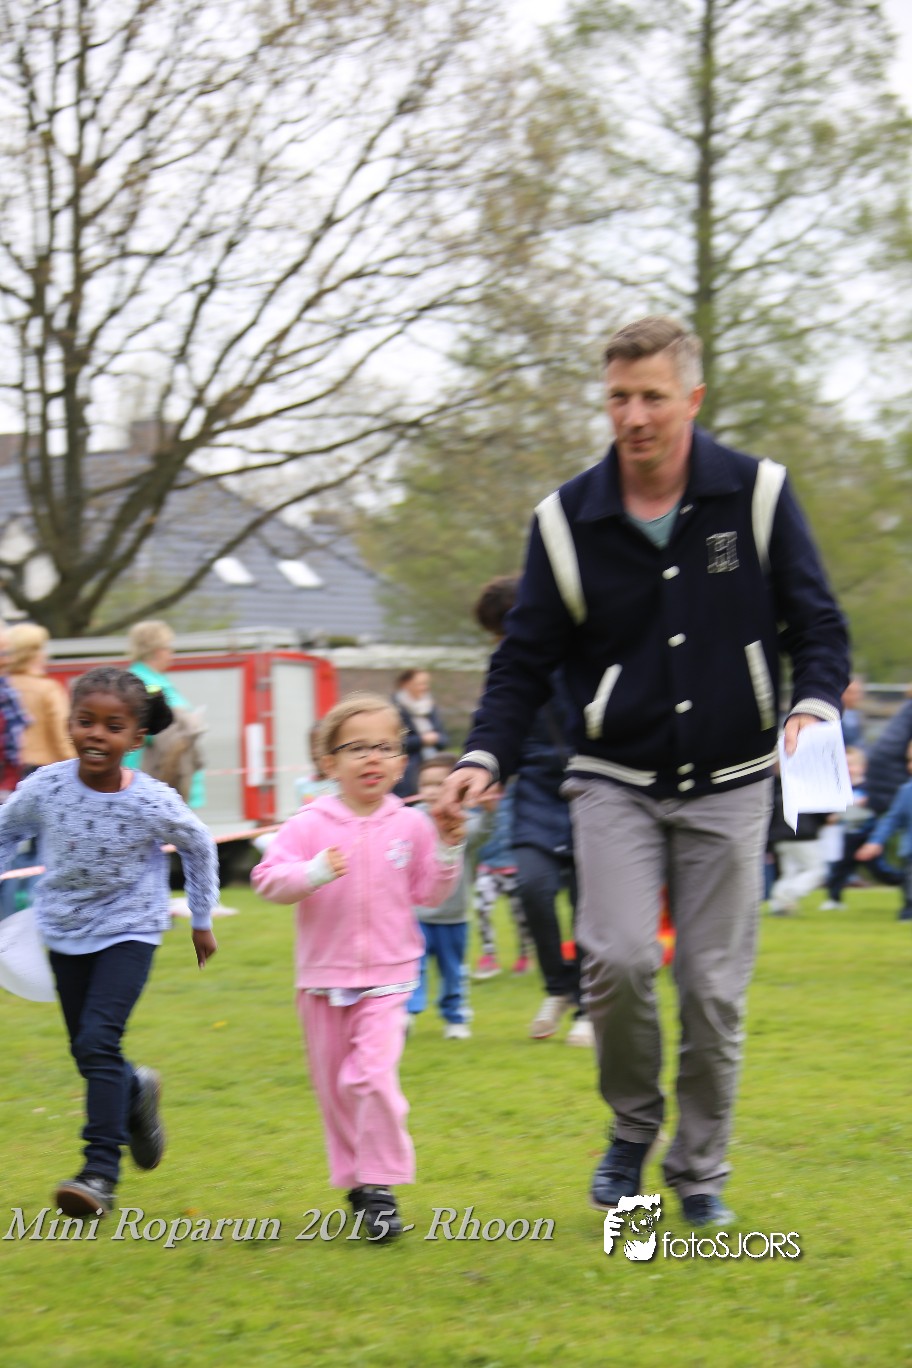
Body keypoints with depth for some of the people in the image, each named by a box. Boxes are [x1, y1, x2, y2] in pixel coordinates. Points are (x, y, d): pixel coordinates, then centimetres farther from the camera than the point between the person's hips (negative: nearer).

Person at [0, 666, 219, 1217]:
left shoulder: (152, 802, -22)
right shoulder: (45, 788, -18)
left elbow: (199, 846, -2)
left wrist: (202, 919, 8)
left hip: (129, 928, -3)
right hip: (66, 929, 4)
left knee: (99, 1040, -19)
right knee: (88, 1053, 12)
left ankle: (101, 1171, -14)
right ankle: (138, 1092, 47)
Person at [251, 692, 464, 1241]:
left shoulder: (411, 826, 0)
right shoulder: (310, 824, -5)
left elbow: (429, 894, 7)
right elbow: (268, 877, -12)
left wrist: (448, 850, -7)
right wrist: (315, 872, -27)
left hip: (387, 976, -1)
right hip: (323, 978, 1)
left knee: (374, 1076, -18)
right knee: (334, 1086, 10)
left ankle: (381, 1187, -9)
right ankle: (355, 1179, 27)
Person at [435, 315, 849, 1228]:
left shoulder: (757, 495, -4)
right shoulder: (568, 520, -2)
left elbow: (816, 623, 1)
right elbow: (525, 659, 3)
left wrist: (814, 705, -20)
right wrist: (485, 758, -13)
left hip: (727, 785, 0)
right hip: (615, 782, 0)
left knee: (714, 985, 1)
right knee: (618, 958, -18)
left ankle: (701, 1171, 20)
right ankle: (632, 1126, 9)